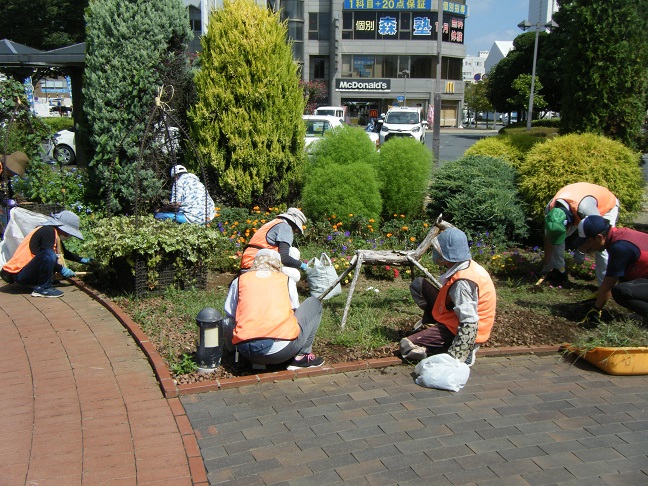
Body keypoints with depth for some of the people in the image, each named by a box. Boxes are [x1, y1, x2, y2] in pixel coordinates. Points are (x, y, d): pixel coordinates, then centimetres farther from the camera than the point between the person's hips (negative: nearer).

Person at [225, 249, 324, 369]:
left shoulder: (239, 281, 16)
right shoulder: (286, 280, 15)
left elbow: (229, 313, 20)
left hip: (246, 352, 4)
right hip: (282, 349, -3)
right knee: (314, 303, 20)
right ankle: (302, 357, 11)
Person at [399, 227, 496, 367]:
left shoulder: (462, 283, -31)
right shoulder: (467, 265, -4)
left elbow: (470, 325, -33)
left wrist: (452, 358, -33)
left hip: (458, 330, -9)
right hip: (457, 317, 9)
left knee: (406, 346, -11)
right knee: (417, 284, 6)